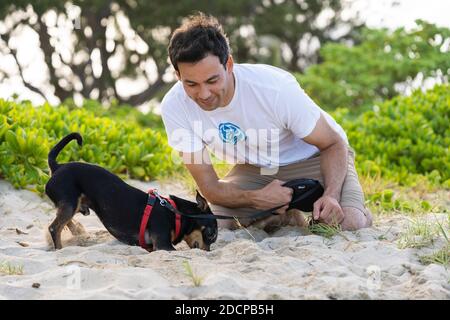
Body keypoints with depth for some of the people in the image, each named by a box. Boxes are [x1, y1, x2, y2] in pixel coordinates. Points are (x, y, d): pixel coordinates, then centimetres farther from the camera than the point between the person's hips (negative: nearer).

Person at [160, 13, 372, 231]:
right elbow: (209, 187, -18)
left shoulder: (275, 88, -32)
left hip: (312, 158, -3)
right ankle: (286, 218, 7)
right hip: (253, 170, 3)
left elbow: (334, 144, -19)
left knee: (346, 223, -30)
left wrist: (331, 195, -38)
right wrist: (257, 199, -39)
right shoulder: (173, 107, -24)